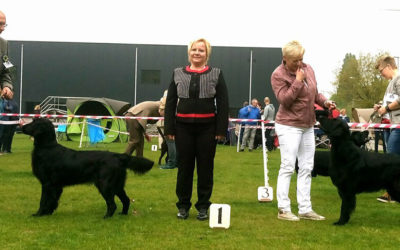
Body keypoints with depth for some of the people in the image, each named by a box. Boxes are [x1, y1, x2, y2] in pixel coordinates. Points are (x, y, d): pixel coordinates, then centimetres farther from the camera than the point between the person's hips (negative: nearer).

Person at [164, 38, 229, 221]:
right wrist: (169, 128, 1)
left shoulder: (216, 74, 4)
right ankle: (183, 206, 17)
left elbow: (223, 103, 1)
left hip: (207, 127, -1)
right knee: (184, 167, 6)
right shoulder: (178, 74, 8)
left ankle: (203, 206, 16)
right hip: (183, 127, 1)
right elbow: (170, 102, 8)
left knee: (205, 168, 5)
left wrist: (221, 130, -6)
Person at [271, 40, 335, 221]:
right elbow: (284, 99, -20)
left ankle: (305, 209, 16)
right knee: (288, 167, -4)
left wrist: (324, 101, 1)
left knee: (306, 168, 9)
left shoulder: (308, 69, 7)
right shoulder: (279, 75, -11)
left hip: (308, 126, 7)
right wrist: (298, 81, -22)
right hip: (289, 126, -7)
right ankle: (283, 209, 3)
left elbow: (315, 92, 19)